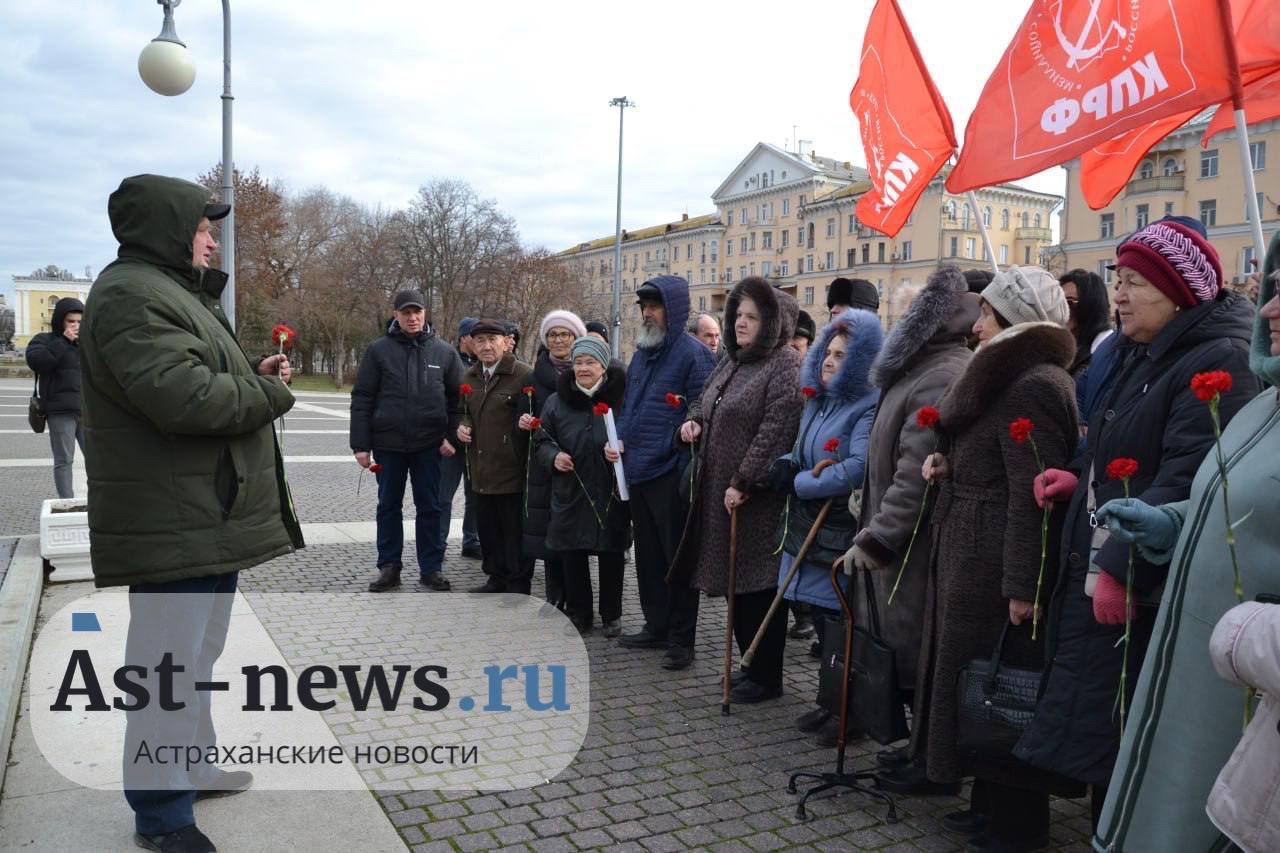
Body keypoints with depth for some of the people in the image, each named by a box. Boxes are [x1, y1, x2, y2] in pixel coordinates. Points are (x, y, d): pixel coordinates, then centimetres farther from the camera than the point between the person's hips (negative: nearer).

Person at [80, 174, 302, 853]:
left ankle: (194, 764, 39)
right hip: (173, 524, -11)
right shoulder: (133, 295, -16)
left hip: (206, 517, 11)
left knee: (196, 653, 22)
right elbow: (182, 394, -28)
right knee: (170, 663, -1)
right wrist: (271, 393, -13)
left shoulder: (172, 292, 20)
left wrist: (251, 374, 5)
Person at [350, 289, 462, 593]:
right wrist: (360, 444, -6)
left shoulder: (444, 352, 3)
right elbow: (362, 399, -1)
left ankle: (431, 567, 17)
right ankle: (388, 567, 21)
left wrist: (452, 435, -5)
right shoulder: (378, 350, -1)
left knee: (429, 507, 7)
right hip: (388, 443, 0)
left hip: (429, 444, 0)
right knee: (389, 506, 10)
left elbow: (458, 397, 6)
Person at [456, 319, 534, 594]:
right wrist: (463, 425, 7)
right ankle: (497, 578, 31)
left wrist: (525, 423, -31)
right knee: (487, 528, 16)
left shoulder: (524, 375, -10)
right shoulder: (469, 377, 14)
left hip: (512, 470, -7)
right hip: (481, 471, 7)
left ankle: (518, 587, 13)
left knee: (515, 530, 2)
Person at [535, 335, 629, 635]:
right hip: (570, 494, 2)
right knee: (572, 555, 7)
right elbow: (541, 441, 11)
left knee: (611, 555, 8)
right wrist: (553, 456, -9)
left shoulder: (621, 398, -4)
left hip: (610, 493, -2)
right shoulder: (558, 401, 5)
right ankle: (578, 613, 24)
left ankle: (611, 615, 24)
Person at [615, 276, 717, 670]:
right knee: (647, 554, 16)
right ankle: (656, 626, 30)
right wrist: (619, 439, 6)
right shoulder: (641, 353, 15)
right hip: (637, 471, 8)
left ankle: (682, 639, 13)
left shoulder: (693, 354, -11)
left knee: (677, 557, 2)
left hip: (671, 474, -8)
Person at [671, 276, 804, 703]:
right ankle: (750, 664, 29)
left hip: (759, 497, -9)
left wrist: (743, 482, -21)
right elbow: (705, 401, 29)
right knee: (737, 583, 15)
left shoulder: (784, 366, -13)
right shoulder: (731, 361, 15)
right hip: (721, 492, 9)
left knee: (759, 585, 0)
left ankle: (767, 677, 14)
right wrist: (694, 421, 6)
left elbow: (775, 431, -21)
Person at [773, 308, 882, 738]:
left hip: (843, 530, -9)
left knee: (842, 622, -1)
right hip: (808, 526, 9)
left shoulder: (869, 407, -15)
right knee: (821, 618, 16)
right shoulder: (816, 402, 13)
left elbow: (858, 470, -25)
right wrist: (786, 465, -3)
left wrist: (798, 484, -16)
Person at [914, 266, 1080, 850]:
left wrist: (1021, 585, -23)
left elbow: (1032, 493, -23)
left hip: (997, 562, -10)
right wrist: (950, 463, 3)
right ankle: (992, 802, 31)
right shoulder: (1012, 377, 15)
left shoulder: (1033, 386, -18)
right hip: (975, 555, 10)